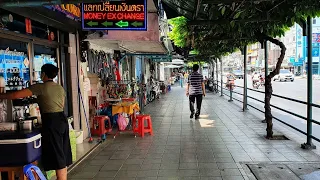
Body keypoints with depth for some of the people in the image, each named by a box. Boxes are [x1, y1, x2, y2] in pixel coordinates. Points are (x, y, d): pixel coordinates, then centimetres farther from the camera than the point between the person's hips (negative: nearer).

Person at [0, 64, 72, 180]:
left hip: (51, 122, -8)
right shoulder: (60, 88, 11)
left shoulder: (40, 87, -10)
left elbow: (16, 95, -11)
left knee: (57, 156, 0)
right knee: (62, 154, 15)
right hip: (62, 119, 8)